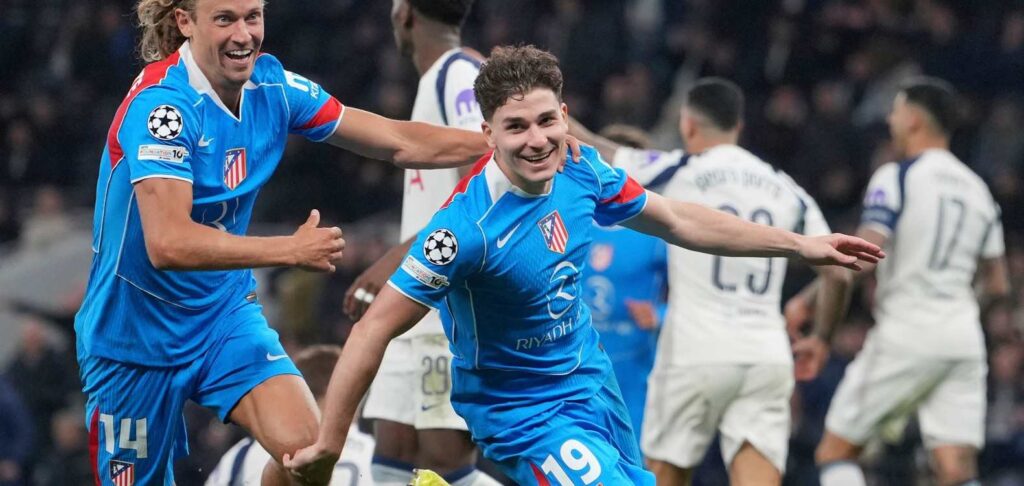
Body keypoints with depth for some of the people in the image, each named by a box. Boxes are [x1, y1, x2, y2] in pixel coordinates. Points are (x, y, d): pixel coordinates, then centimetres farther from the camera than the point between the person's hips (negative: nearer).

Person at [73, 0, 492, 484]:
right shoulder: (161, 104, -24)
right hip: (137, 332, -5)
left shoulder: (271, 85, -5)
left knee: (305, 445, -18)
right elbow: (167, 244, -34)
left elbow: (399, 143, 1)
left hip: (225, 314, 5)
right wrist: (292, 250, -31)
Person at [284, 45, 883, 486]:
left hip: (591, 376, 7)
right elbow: (377, 327, -26)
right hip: (524, 417, -7)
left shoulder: (581, 171, -10)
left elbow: (676, 220, 7)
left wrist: (801, 244, 10)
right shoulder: (469, 224, -30)